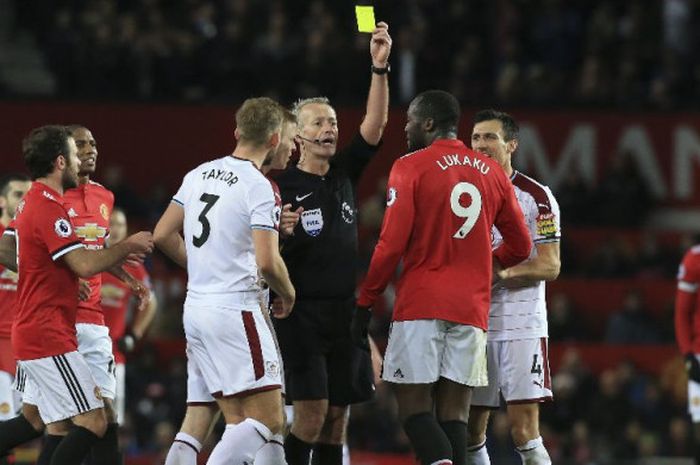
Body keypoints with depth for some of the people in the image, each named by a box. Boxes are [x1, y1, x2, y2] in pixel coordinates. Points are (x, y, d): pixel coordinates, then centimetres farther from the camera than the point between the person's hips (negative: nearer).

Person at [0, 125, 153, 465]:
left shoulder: (29, 203, 11)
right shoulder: (50, 207, -19)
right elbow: (85, 265, -26)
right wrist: (129, 246, -11)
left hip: (31, 331, 11)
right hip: (50, 337, -11)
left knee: (32, 420, 21)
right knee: (93, 423, -11)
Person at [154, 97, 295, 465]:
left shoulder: (199, 175, 10)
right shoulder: (258, 187, -12)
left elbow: (163, 236, 14)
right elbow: (267, 262, -18)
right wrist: (288, 295, 1)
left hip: (196, 307, 8)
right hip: (235, 309, -8)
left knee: (237, 420, 12)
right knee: (268, 420, -8)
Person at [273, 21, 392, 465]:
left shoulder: (344, 174, 11)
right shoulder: (282, 187, -4)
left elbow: (376, 124, 0)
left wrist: (380, 68, -12)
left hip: (347, 310, 6)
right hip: (303, 313, -6)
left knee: (338, 415, 6)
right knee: (312, 413, -14)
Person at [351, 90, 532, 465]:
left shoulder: (411, 167, -4)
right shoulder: (493, 173, 12)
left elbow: (391, 245, -9)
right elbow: (519, 247, 17)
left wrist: (364, 304, -2)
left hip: (420, 305, -4)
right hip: (472, 308, 4)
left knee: (413, 406, -2)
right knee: (453, 413, 4)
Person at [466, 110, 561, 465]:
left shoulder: (536, 196, -2)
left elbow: (550, 266, -6)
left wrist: (503, 273, -21)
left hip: (521, 324, -5)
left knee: (525, 432, -11)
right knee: (470, 432, 5)